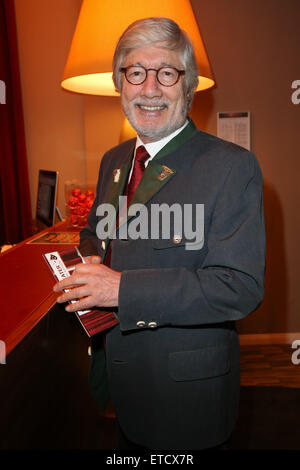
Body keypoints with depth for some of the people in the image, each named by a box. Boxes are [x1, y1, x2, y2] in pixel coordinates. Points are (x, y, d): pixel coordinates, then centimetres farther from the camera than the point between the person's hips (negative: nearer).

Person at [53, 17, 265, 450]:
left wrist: (124, 287, -28)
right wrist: (89, 262, -7)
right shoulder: (113, 160, 5)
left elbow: (242, 286, -24)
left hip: (187, 387, -5)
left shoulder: (233, 167, -18)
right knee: (129, 448, 26)